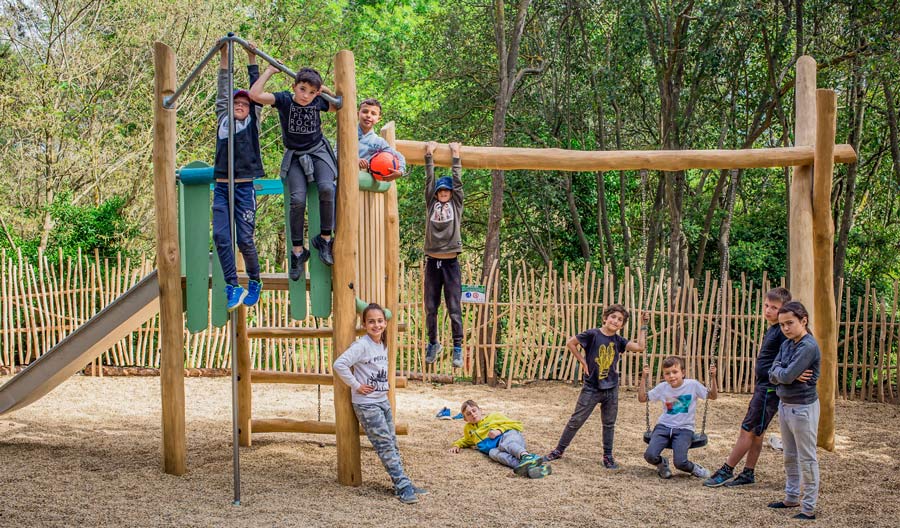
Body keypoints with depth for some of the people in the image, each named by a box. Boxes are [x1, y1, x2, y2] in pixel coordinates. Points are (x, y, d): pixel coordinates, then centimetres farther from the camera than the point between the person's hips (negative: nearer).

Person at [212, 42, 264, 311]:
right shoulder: (223, 120, 15)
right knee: (221, 236, -9)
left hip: (245, 188, -3)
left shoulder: (252, 123, 9)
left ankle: (254, 282, 18)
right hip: (221, 187, 3)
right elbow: (222, 92, 14)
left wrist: (252, 59, 4)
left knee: (245, 239, -3)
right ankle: (233, 287, -5)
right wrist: (224, 58, 10)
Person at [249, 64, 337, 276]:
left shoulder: (318, 102, -3)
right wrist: (270, 71, -15)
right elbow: (255, 94, -23)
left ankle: (324, 238, -11)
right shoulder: (284, 99, -9)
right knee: (298, 199, -21)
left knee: (326, 188, -28)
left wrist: (326, 90, -2)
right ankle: (297, 251, -6)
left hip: (318, 151, 1)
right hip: (295, 157, -1)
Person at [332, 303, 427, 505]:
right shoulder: (361, 345, -17)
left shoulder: (383, 345, 8)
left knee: (392, 444, 10)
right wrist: (356, 386, -19)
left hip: (383, 400, 8)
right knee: (385, 445, -7)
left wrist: (383, 387, 11)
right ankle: (403, 487, -6)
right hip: (366, 404, -8)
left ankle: (404, 485, 14)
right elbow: (339, 364, -27)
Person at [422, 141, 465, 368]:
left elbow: (457, 181, 5)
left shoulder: (456, 205, 9)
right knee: (430, 308, 7)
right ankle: (433, 343, 22)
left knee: (454, 308, -3)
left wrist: (455, 156, 8)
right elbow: (429, 181, 8)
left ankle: (457, 348, 0)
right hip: (432, 262, 2)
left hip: (451, 263, -2)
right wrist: (429, 156, 7)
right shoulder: (431, 204, 11)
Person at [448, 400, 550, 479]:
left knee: (506, 444, -39)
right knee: (493, 453, -37)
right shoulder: (468, 429, 36)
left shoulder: (494, 416, 24)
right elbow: (466, 441, 56)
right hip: (496, 447, 1)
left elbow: (517, 425, 16)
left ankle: (526, 456, -74)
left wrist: (499, 430, 0)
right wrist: (457, 445, 33)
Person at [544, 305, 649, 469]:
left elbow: (640, 347, -7)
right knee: (576, 420, 3)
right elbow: (570, 343, -5)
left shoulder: (618, 341, 2)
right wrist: (583, 361, -6)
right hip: (591, 388, -4)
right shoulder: (593, 334, -12)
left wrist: (643, 326, -6)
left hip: (611, 389, 4)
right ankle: (559, 450, 15)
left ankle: (608, 456, 25)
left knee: (609, 424, 12)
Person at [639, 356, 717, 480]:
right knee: (650, 455, -22)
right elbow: (642, 398, 8)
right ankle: (662, 463, 15)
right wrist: (644, 378, -1)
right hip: (663, 426, 2)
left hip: (684, 429, -2)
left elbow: (712, 396, 5)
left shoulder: (693, 385, -2)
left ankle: (693, 467, 14)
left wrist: (713, 378, -8)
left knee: (680, 462, -23)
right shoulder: (662, 387, 3)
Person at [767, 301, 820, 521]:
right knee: (790, 457, 19)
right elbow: (773, 375, 2)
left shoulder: (809, 346, -19)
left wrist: (779, 372, -3)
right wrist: (789, 375, -15)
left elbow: (786, 376, -24)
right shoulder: (786, 344, 8)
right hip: (785, 405, 9)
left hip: (803, 408, -9)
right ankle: (792, 498, 31)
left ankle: (808, 509, 3)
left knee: (806, 459, -2)